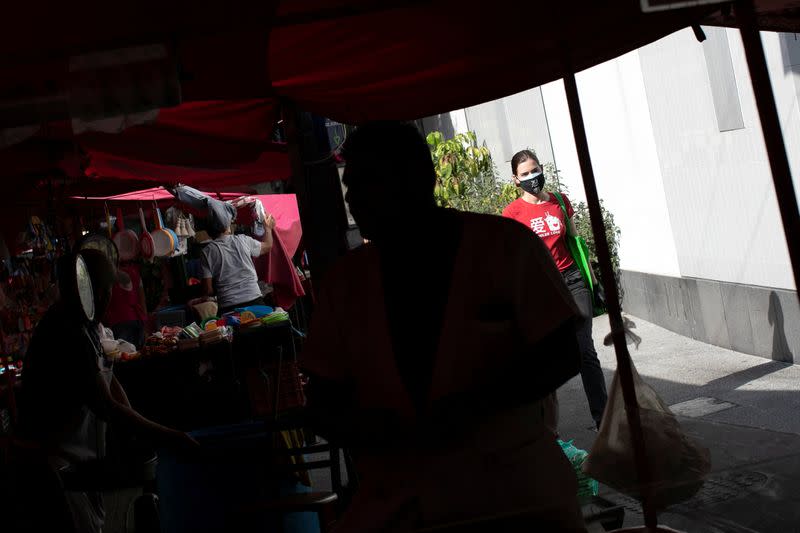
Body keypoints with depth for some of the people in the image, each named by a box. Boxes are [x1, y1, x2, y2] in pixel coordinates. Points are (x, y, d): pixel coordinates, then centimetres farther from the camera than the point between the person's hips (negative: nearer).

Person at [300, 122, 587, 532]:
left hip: (513, 483, -2)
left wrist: (473, 407, -17)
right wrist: (355, 427, -13)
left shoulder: (504, 244, -1)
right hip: (397, 499, 3)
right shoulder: (343, 282, 8)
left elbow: (561, 356, -3)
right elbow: (323, 403, 10)